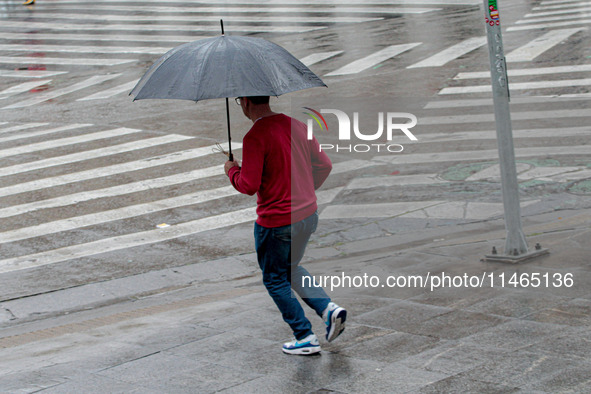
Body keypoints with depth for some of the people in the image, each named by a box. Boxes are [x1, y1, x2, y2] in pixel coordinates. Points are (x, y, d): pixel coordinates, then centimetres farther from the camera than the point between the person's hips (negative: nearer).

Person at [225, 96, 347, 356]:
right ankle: (328, 308, 11)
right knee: (291, 268, 28)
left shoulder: (255, 137, -20)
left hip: (276, 222, -7)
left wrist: (232, 171, -1)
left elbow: (249, 186, -22)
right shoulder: (297, 126, 3)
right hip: (308, 215, 7)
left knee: (275, 280, 12)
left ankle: (305, 338, 15)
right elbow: (324, 165, 10)